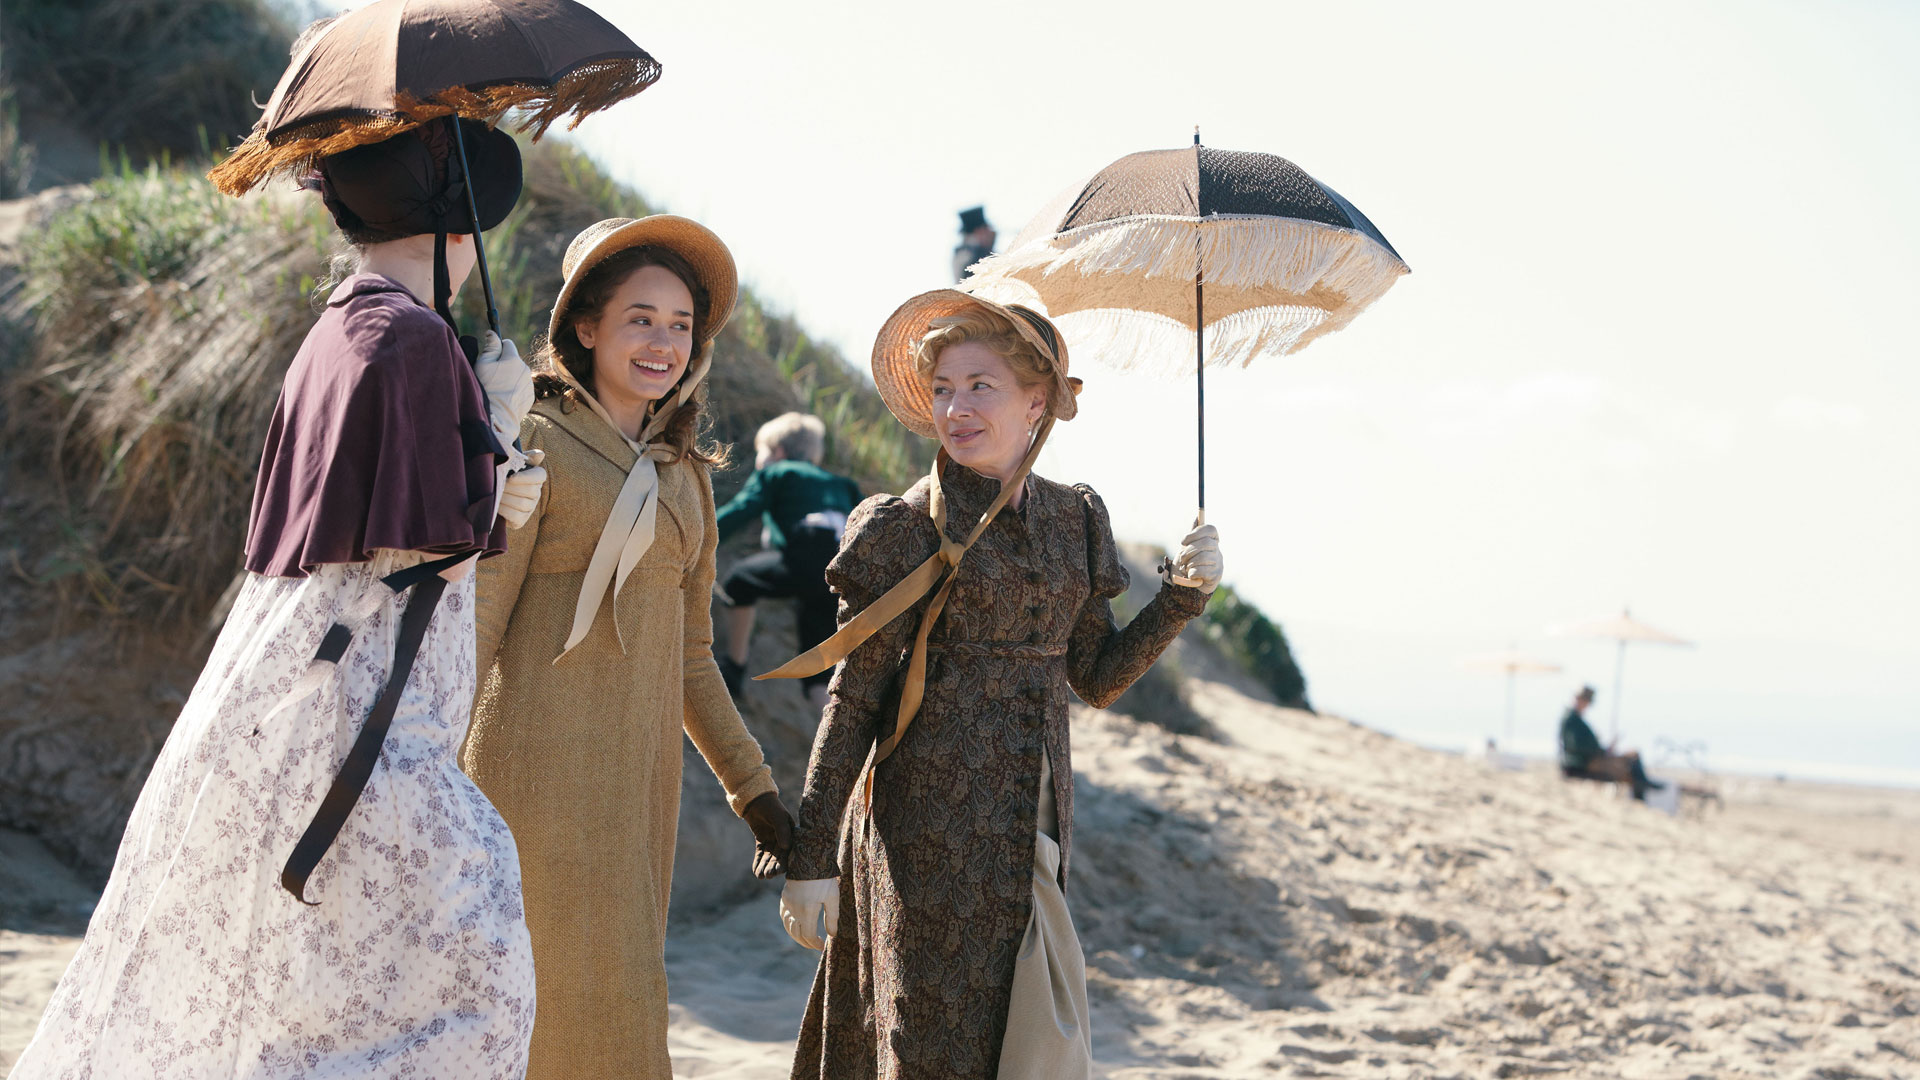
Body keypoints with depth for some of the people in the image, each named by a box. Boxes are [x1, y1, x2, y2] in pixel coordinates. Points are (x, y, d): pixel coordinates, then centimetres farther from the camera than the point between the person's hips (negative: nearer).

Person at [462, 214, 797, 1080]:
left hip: (640, 777, 7)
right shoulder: (536, 443, -6)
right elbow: (474, 622, -11)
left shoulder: (683, 474, 14)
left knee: (617, 999, 9)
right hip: (541, 771, -7)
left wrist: (751, 784, 20)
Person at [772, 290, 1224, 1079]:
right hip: (931, 828, -5)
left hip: (1032, 829, 5)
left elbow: (1097, 679, 12)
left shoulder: (1073, 521, 9)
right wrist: (809, 858, -10)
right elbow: (852, 701, -7)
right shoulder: (906, 528, -7)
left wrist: (1184, 593, -1)